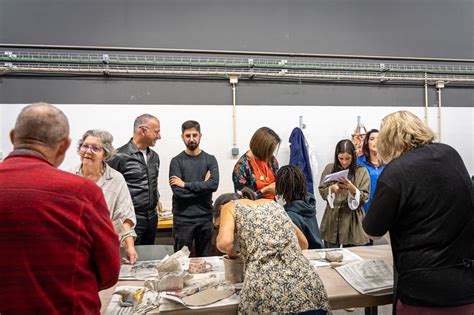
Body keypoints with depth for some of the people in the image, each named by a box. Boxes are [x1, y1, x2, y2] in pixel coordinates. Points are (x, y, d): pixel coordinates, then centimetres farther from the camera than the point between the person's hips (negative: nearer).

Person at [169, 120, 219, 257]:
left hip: (205, 218, 2)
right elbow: (177, 191, -13)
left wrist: (185, 184, -14)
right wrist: (203, 185, -10)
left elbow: (214, 184, -13)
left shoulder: (210, 159, 4)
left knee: (204, 258, 15)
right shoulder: (176, 161, -2)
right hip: (183, 219, -2)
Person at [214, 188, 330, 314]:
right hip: (306, 283, 5)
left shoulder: (229, 207, 15)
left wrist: (230, 252, 16)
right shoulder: (272, 203, 28)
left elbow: (225, 242, -5)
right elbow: (303, 243, 32)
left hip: (266, 287, -4)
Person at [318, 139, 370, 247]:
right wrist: (332, 189, -15)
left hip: (352, 222, -1)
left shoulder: (362, 171, -2)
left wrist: (352, 189, -22)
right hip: (332, 221, 1)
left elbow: (364, 198, -5)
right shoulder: (329, 168, 3)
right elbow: (321, 191, 5)